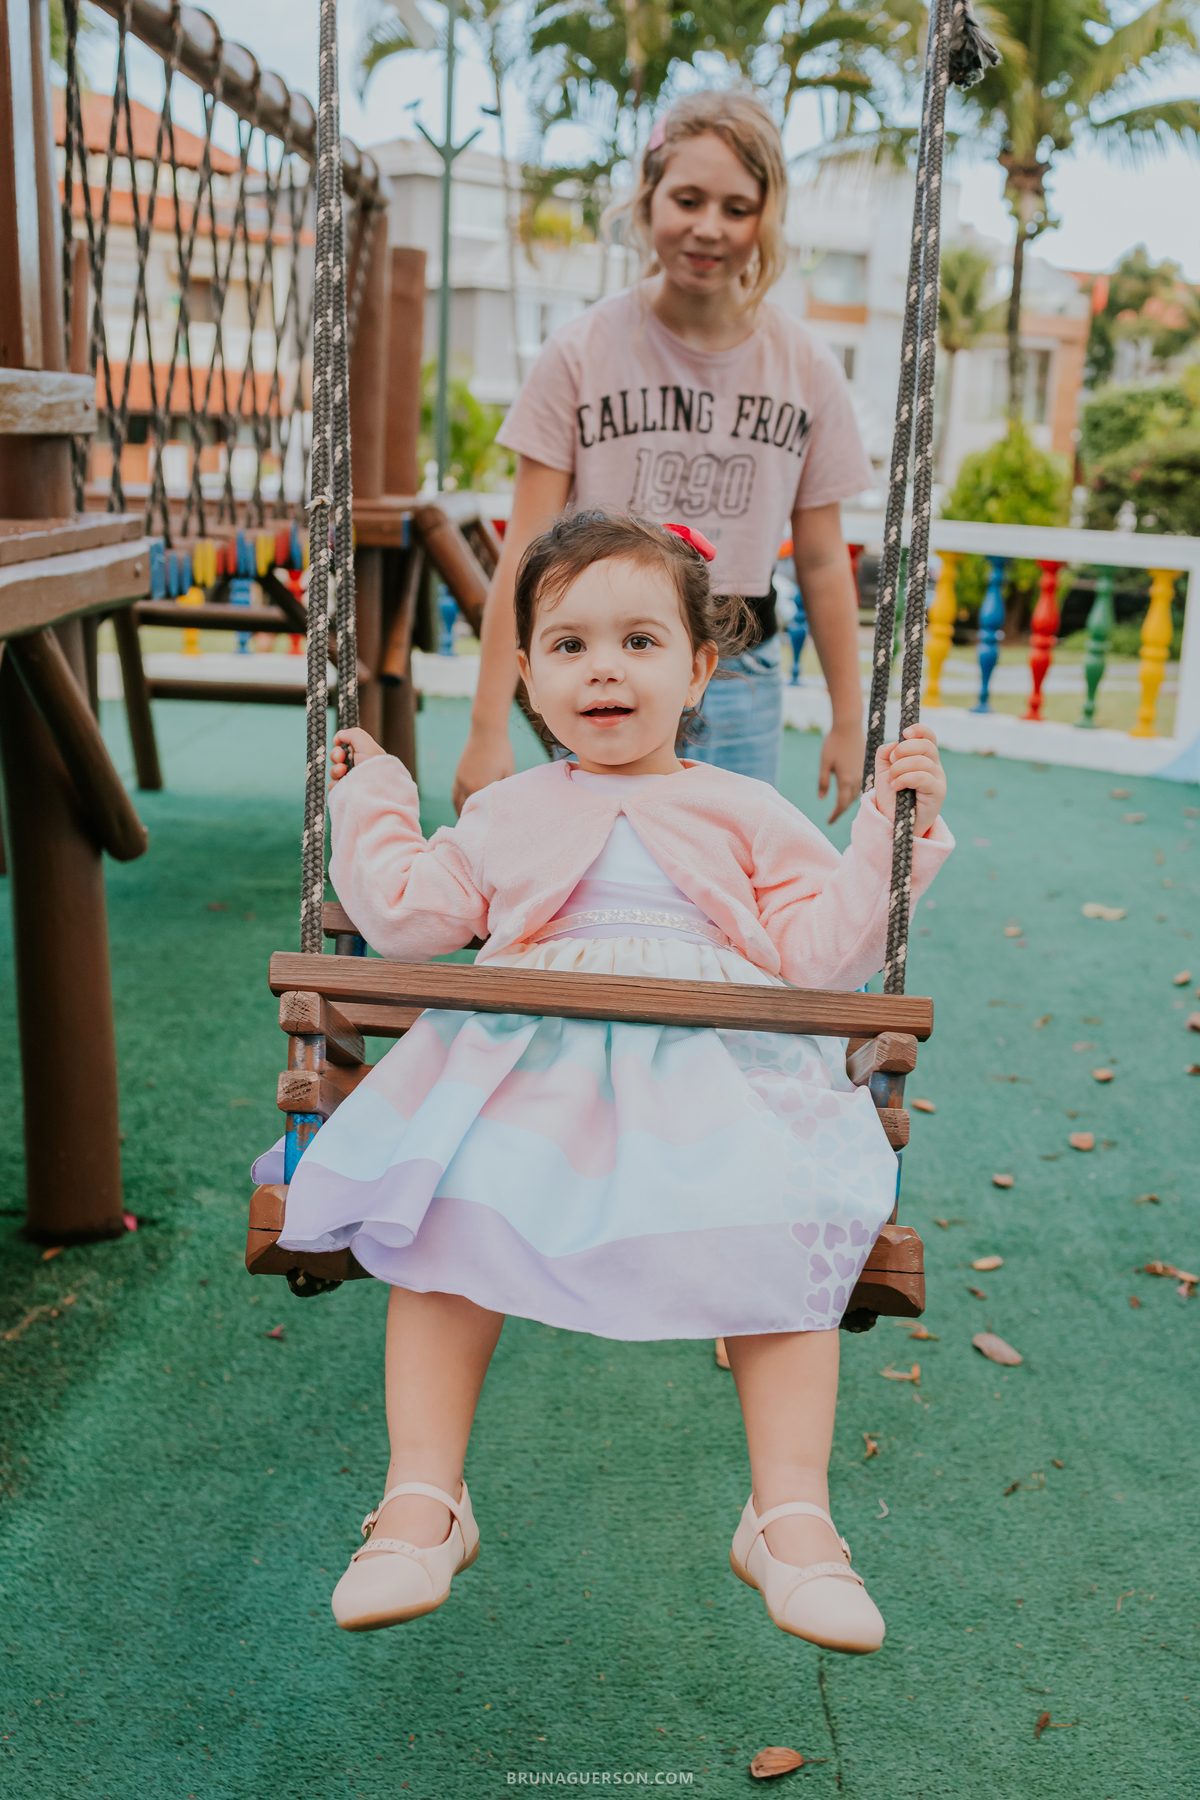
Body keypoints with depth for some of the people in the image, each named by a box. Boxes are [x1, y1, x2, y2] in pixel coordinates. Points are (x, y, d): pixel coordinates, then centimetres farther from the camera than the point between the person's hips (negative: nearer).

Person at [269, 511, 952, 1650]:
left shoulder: (744, 814, 19)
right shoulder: (509, 813, 24)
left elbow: (823, 951, 12)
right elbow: (408, 917, 20)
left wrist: (890, 829, 6)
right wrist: (370, 798, 25)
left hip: (716, 1075, 0)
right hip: (525, 1075, 1)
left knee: (782, 1239, -27)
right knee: (449, 1220, -26)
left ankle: (791, 1517, -14)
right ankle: (422, 1500, -14)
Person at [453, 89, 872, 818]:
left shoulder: (808, 367, 1)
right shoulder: (581, 352, -5)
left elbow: (822, 559, 7)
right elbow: (527, 550, -6)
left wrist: (849, 720, 9)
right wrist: (489, 728, -10)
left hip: (742, 682, 2)